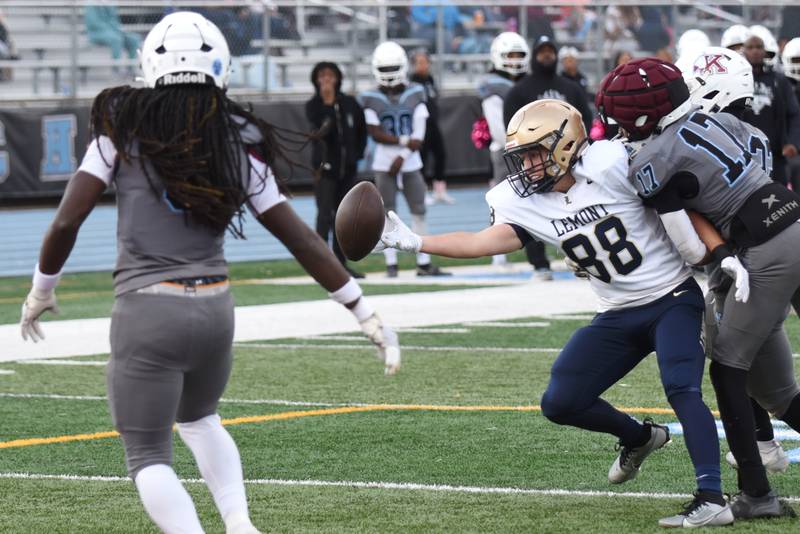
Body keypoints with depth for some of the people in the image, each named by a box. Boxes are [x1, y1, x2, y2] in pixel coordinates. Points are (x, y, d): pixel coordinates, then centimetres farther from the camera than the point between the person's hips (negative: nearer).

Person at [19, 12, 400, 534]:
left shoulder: (125, 127, -2)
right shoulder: (238, 144, 5)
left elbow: (67, 221, -5)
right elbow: (303, 242, 7)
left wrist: (41, 290, 12)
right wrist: (365, 313, 14)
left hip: (147, 311, -4)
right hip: (215, 307, 4)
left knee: (148, 455, 6)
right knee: (199, 419, 30)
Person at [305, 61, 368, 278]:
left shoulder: (349, 104, 4)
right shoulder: (313, 105, -6)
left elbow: (361, 130, 13)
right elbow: (322, 128, -22)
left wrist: (357, 153, 5)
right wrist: (328, 104, -26)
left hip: (348, 168, 4)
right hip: (325, 167, -4)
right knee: (325, 215, -10)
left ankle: (341, 264, 17)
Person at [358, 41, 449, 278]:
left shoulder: (415, 94, 1)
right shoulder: (371, 99, -4)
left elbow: (419, 134, -3)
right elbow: (375, 134, -9)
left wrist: (403, 156, -13)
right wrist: (405, 141, -15)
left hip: (411, 163, 2)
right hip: (384, 164, -2)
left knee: (419, 211, 2)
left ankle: (424, 263, 8)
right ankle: (391, 264, 4)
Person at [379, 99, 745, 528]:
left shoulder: (612, 165, -19)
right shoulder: (525, 200, -3)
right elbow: (485, 242, -13)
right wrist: (414, 242, -22)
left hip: (674, 297, -6)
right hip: (620, 315, 6)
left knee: (681, 387, -27)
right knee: (560, 403, 1)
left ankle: (712, 500, -26)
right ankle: (638, 437, 27)